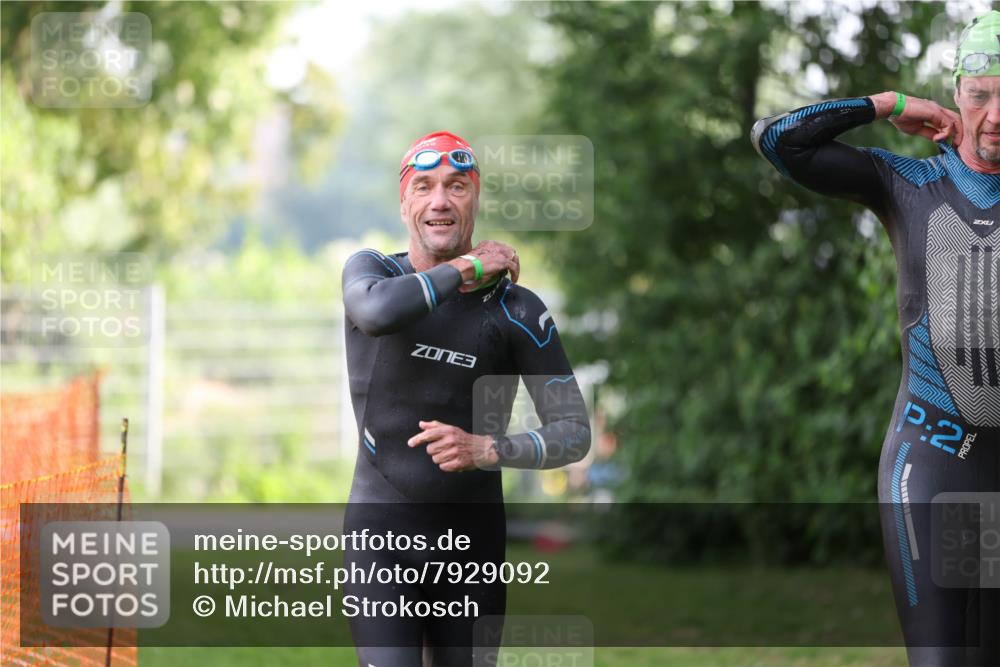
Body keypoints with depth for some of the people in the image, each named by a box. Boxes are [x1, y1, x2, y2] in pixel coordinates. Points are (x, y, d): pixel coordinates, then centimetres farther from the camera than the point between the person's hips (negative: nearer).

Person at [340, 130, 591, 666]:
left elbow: (574, 431, -3)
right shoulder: (368, 270, 1)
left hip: (474, 537, 1)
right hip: (381, 534, -1)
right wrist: (467, 268, -14)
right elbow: (377, 311, -26)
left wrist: (486, 450, -21)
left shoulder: (516, 310, -1)